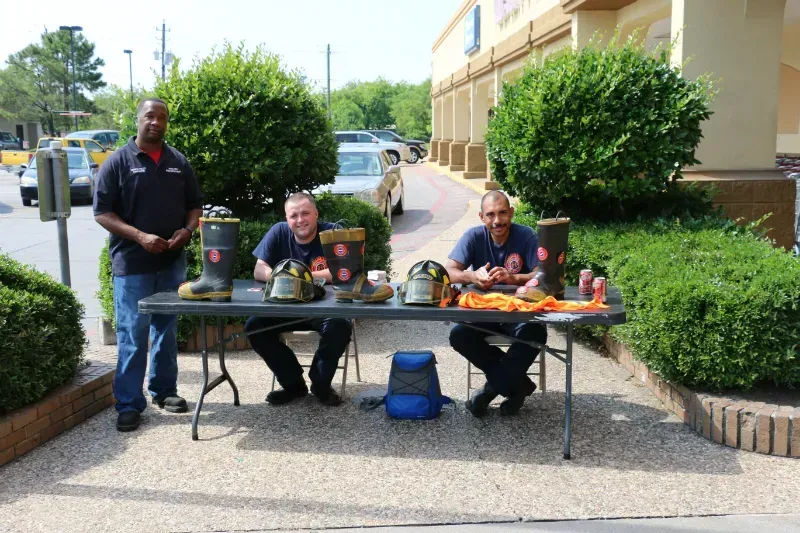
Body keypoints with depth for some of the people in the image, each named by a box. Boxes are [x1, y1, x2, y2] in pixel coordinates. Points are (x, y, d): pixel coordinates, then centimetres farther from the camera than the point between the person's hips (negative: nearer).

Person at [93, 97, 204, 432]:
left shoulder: (179, 163, 8)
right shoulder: (118, 162, -4)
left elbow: (195, 205, 14)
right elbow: (102, 212, -7)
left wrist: (187, 230, -7)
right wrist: (140, 236, -19)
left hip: (173, 262, 4)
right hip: (132, 264, -4)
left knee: (167, 330, 13)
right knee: (132, 335, -2)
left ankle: (164, 390, 27)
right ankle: (129, 404, 6)